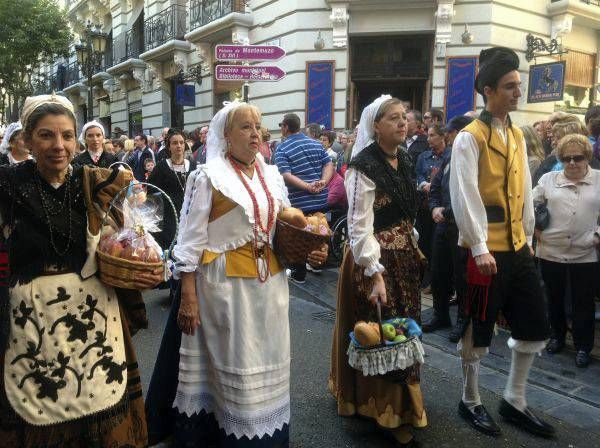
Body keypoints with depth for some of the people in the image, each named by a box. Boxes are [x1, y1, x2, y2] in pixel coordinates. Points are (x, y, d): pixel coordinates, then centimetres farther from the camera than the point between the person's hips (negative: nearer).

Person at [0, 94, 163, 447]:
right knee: (40, 416, 13)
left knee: (104, 414, 12)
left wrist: (147, 274, -11)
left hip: (96, 315, 1)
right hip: (33, 319, -1)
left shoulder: (99, 183, 1)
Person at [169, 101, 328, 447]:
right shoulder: (208, 176, -6)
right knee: (236, 365, 5)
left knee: (268, 362, 14)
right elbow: (191, 240, -8)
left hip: (270, 282, 5)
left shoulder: (272, 175, 10)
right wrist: (188, 298, -12)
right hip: (227, 284, -5)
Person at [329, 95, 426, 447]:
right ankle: (386, 411, 18)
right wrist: (375, 274, -25)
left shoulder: (403, 161, 9)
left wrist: (413, 248, 18)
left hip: (404, 256, 8)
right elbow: (360, 227, -21)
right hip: (376, 259, -8)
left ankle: (400, 401, 36)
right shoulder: (364, 166, -16)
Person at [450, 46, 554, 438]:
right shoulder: (470, 137, -11)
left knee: (535, 326, 13)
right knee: (478, 328, 5)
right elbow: (465, 197, -17)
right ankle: (470, 402, 25)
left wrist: (528, 239, 15)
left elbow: (524, 193, 16)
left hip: (518, 248, 8)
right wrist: (479, 248, -20)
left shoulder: (517, 136, 13)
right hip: (486, 250, -8)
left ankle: (514, 400, 30)